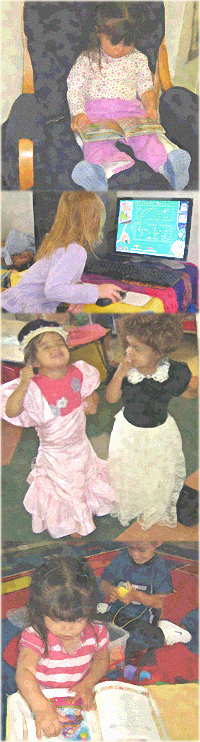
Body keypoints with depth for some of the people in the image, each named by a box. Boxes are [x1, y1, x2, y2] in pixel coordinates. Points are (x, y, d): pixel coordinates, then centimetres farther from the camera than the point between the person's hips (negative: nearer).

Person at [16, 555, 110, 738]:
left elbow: (101, 660, 9)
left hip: (79, 699, 3)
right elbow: (24, 672, -37)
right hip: (41, 698, -3)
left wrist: (87, 684, -11)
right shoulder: (36, 637, -22)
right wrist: (42, 708, -53)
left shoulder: (96, 632, -10)